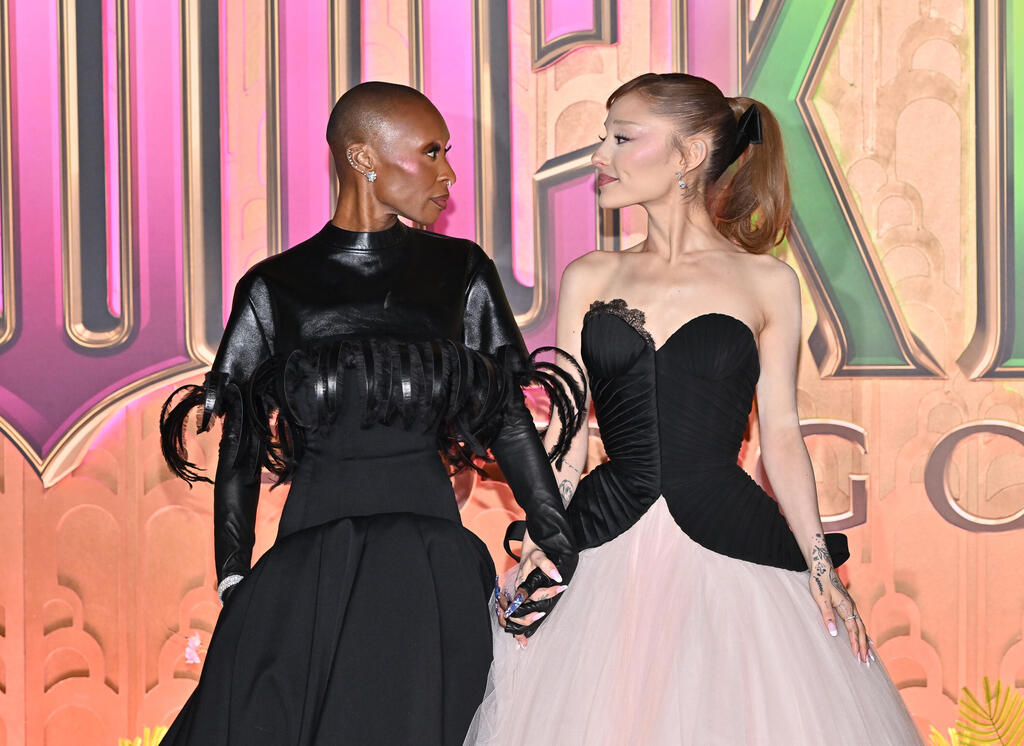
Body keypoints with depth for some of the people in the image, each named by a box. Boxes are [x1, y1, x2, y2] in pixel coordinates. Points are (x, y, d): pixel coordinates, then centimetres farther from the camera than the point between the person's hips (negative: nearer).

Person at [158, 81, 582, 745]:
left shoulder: (460, 272, 6)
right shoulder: (274, 288, 3)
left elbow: (511, 420, 7)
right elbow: (240, 448, 5)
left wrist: (565, 560, 2)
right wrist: (234, 586, -2)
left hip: (431, 568, 1)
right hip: (310, 568, -1)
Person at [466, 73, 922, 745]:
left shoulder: (767, 282, 4)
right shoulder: (590, 279, 9)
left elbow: (780, 434, 4)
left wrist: (821, 569, -4)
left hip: (733, 549, -1)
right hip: (608, 556, 2)